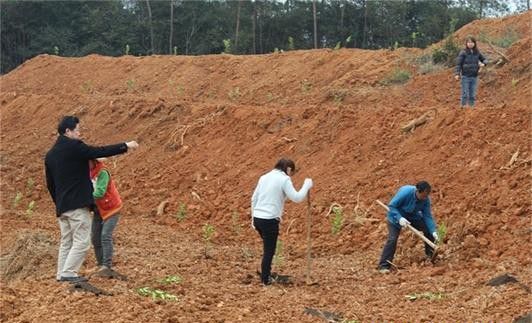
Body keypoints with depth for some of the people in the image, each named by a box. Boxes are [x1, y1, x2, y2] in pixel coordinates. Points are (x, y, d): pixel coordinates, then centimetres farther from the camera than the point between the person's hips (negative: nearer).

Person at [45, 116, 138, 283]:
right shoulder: (74, 146, -10)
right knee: (82, 241, -5)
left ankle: (61, 274, 15)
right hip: (78, 204, -8)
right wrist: (125, 146, 1)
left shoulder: (50, 154, 14)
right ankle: (68, 273, -9)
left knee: (66, 242, 15)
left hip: (61, 206, 8)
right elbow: (100, 151, -10)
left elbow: (50, 184, 19)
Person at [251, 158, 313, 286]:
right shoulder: (284, 179, -7)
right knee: (269, 250, 6)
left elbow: (254, 199, 17)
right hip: (270, 220, -7)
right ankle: (265, 279, 13)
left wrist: (253, 218, 24)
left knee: (268, 248, 24)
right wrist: (307, 185, 2)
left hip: (258, 218, 7)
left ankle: (266, 273, 32)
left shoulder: (264, 177, 15)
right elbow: (296, 198, -12)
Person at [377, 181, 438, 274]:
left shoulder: (425, 200, -20)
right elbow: (391, 206, -28)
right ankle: (384, 266, -17)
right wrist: (399, 218, -41)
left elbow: (427, 216, -15)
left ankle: (431, 254, 18)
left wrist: (433, 232, -26)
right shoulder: (405, 192, -35)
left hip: (413, 216, 5)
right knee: (392, 239, -19)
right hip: (396, 216, -5)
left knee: (428, 230, -4)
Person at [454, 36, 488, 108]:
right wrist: (457, 74, -18)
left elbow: (484, 59, 18)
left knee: (473, 94, 7)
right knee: (465, 94, -5)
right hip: (465, 76, -4)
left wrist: (483, 63, -6)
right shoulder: (463, 52, -6)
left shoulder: (477, 53, 7)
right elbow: (458, 63, -9)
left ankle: (472, 107, 13)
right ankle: (463, 107, 1)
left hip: (474, 77, 4)